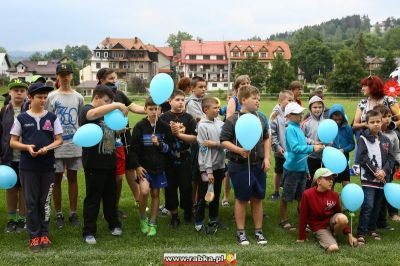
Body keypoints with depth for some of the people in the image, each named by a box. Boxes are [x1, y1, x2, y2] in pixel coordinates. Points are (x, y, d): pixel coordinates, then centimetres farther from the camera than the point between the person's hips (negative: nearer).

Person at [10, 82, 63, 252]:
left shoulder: (52, 117, 3)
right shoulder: (21, 118, 1)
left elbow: (59, 140, 3)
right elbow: (13, 142, 3)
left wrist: (47, 148, -16)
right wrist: (27, 147, -16)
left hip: (48, 166, 1)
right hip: (28, 167, -1)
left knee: (45, 201, 9)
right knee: (31, 202, 5)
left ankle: (44, 233, 21)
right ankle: (34, 236, 14)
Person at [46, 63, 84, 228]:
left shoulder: (78, 97, 7)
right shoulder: (51, 97, 0)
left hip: (75, 144, 2)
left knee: (73, 178, 9)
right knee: (57, 179, 6)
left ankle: (73, 213, 18)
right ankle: (58, 214, 17)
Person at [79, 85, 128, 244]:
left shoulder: (106, 113, 15)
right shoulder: (87, 110, -10)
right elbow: (94, 114, -36)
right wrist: (117, 105, -33)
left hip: (109, 161, 8)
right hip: (94, 163, -8)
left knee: (111, 195, 17)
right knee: (93, 198, 0)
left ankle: (114, 224, 32)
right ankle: (89, 232, 10)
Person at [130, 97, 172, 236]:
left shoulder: (164, 127, -1)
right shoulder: (140, 126, -6)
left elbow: (169, 148, 3)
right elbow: (133, 149, -3)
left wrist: (159, 144, -15)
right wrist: (137, 166, -9)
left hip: (159, 166, 2)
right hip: (144, 166, -2)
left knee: (155, 194, 9)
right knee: (144, 191, -19)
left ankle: (152, 223, 22)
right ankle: (143, 218, 6)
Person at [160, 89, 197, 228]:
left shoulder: (188, 118, -1)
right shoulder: (164, 117, -2)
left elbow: (194, 138, -6)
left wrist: (179, 134, -16)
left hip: (184, 157, 0)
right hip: (168, 158, 0)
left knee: (186, 186, 6)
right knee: (170, 187, 7)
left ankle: (187, 211, 29)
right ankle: (174, 215, 21)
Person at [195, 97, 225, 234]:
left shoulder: (220, 123, 3)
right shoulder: (202, 125, -12)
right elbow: (204, 150, -15)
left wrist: (215, 143, -18)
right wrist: (209, 171, -16)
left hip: (220, 165, 5)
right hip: (207, 167, -5)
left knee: (216, 194, 16)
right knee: (203, 196, 6)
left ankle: (213, 220, 30)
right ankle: (199, 223, 19)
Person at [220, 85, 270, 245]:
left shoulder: (260, 119, 6)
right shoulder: (233, 120, -10)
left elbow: (266, 139, 16)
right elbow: (224, 141, -9)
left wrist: (266, 158, 8)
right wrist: (239, 150, -22)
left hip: (258, 165, 5)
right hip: (240, 166, -4)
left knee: (258, 198, 12)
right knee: (241, 199, 7)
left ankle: (258, 231, 25)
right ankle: (240, 232, 20)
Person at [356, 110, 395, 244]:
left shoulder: (386, 140, 10)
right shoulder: (363, 138, -4)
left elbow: (391, 158, 5)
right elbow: (363, 157, -11)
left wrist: (384, 171, -11)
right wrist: (375, 172, -15)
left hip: (383, 178, 5)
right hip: (368, 178, -5)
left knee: (377, 206, 12)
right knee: (368, 205, -11)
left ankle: (372, 228, 26)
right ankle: (361, 232, -7)